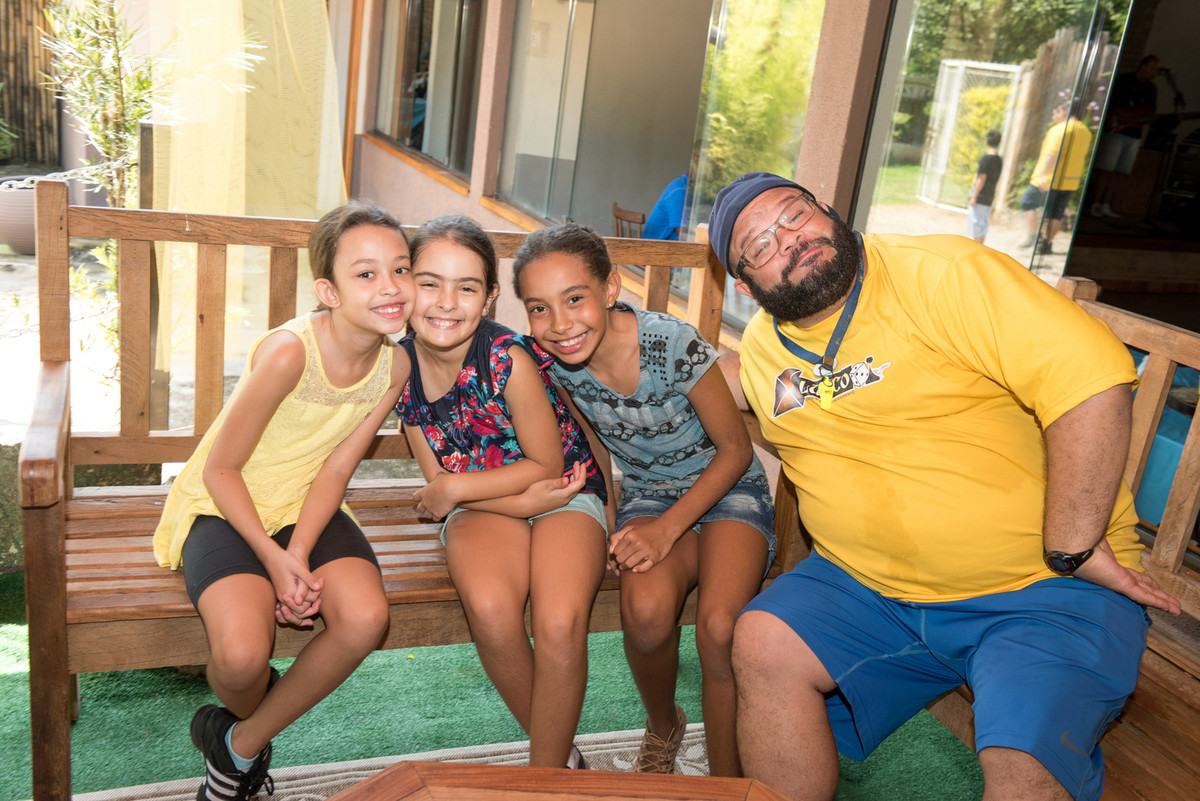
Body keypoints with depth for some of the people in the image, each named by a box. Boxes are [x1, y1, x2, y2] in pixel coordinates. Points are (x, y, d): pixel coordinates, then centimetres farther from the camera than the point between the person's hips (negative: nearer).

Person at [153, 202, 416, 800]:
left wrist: (299, 556, -19)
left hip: (307, 508, 5)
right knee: (243, 655, -29)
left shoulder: (394, 365, -8)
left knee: (365, 617, -24)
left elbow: (336, 468, -6)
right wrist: (274, 558, -22)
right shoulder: (288, 350, -25)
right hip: (227, 507, -4)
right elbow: (220, 468, -16)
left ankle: (241, 741, 3)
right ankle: (250, 709, 14)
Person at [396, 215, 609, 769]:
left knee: (560, 624, -29)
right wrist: (525, 499, -17)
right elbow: (439, 479, -3)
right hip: (480, 505, 3)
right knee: (489, 607, -29)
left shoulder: (509, 359, -21)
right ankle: (561, 751, -2)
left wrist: (455, 488, -14)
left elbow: (547, 464, -11)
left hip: (565, 489, -2)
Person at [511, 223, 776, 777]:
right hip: (649, 496, 3)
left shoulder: (674, 344, -25)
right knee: (645, 606, -30)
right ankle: (662, 726, 4)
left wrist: (668, 528, -22)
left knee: (720, 627, -30)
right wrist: (619, 518, -3)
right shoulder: (553, 359, -13)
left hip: (725, 488, -2)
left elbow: (736, 449, -14)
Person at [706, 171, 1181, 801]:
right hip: (870, 589, 5)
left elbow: (1092, 377, -20)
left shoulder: (946, 274, -13)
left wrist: (1070, 550, -20)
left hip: (1040, 590, -5)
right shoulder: (759, 348, 6)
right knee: (763, 644, -16)